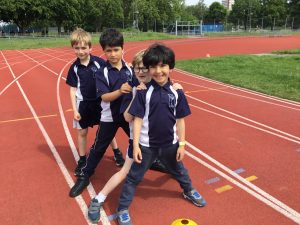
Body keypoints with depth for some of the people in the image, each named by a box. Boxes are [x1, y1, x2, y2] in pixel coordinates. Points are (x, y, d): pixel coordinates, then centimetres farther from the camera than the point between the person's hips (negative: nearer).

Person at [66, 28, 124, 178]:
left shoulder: (99, 62, -12)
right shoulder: (74, 67, -6)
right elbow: (73, 89, -3)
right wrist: (74, 109, -6)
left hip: (100, 102, -1)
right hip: (83, 104, 2)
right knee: (82, 132, 12)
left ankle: (116, 152, 35)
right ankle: (82, 161, 29)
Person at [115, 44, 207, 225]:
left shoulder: (176, 92, -8)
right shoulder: (143, 92, -13)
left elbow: (180, 120, -1)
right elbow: (138, 120, -11)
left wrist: (182, 144, 0)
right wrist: (136, 145, -12)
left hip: (170, 144, 2)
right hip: (146, 145, -2)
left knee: (179, 171, 27)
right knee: (134, 177, 10)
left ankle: (189, 191, 55)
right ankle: (123, 209, 29)